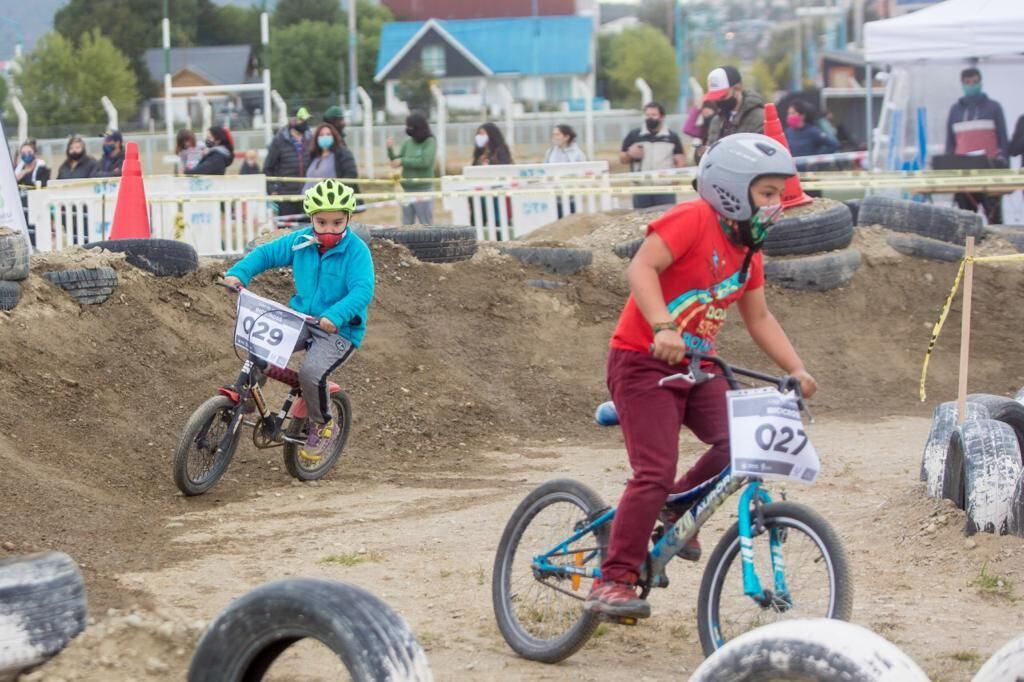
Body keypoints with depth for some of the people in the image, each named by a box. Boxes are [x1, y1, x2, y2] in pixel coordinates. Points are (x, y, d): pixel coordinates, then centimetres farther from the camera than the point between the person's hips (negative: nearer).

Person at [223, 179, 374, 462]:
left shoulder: (356, 251, -15)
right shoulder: (300, 242, 1)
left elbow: (362, 290, -28)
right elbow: (266, 253, 9)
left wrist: (336, 315, -46)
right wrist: (239, 273, -10)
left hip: (340, 330, -5)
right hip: (300, 320, 5)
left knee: (311, 372, -28)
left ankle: (323, 425, 0)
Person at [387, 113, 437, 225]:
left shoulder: (430, 142, -6)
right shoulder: (408, 143, 7)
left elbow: (424, 161, -19)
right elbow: (396, 162, 7)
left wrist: (403, 161, -16)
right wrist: (390, 149, -10)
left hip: (423, 190, -5)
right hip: (407, 190, 5)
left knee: (426, 226, 0)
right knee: (406, 226, 9)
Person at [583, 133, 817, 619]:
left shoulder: (748, 248, 11)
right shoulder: (694, 219, -14)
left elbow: (759, 318, 17)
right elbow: (642, 267, -25)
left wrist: (796, 370, 5)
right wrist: (663, 329, -38)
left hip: (697, 367, 7)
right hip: (644, 361, -7)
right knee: (655, 473, -17)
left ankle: (677, 510, 10)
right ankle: (612, 583, -9)